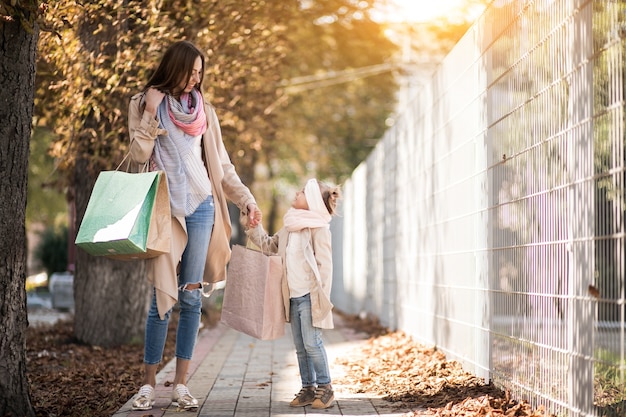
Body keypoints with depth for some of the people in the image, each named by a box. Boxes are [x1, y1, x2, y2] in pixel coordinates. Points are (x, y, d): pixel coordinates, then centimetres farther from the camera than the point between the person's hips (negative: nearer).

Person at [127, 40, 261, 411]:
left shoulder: (204, 111, 13)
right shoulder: (146, 104, 6)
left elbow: (222, 165, 14)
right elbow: (139, 155, -3)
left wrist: (247, 199, 5)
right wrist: (151, 114, -11)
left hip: (201, 206, 3)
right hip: (164, 208, -3)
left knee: (191, 296, 1)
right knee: (164, 296, -8)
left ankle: (181, 383, 4)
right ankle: (149, 383, 0)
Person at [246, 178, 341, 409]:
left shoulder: (318, 228, -10)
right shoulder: (289, 227, 15)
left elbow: (324, 264, -13)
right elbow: (269, 245, 29)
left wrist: (321, 296, -17)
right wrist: (255, 229, 14)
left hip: (309, 295, -8)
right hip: (293, 296, 8)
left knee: (312, 342, -8)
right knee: (300, 346, 10)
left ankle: (325, 387, 3)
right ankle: (308, 388, 17)